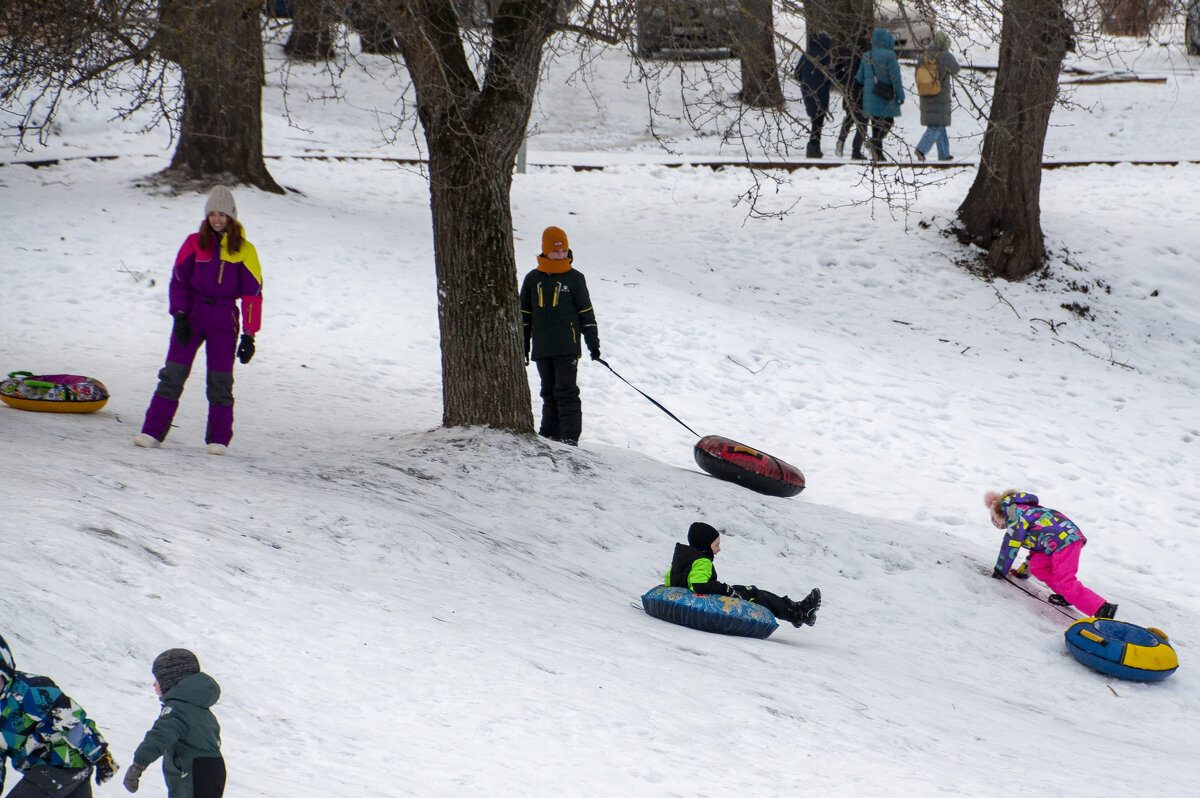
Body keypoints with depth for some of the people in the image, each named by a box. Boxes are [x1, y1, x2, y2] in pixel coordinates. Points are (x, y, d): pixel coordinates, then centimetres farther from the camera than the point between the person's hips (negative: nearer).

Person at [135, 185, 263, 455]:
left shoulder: (244, 250, 1)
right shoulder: (195, 243, 4)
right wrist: (179, 316, -6)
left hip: (223, 321, -1)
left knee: (220, 380, -2)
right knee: (173, 374, -5)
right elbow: (178, 281, 7)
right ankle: (153, 432, -3)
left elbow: (252, 293, 1)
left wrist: (249, 334, -4)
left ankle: (219, 439, 7)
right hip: (191, 315, 1)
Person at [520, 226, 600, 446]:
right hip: (542, 348, 3)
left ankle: (570, 436, -11)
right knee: (549, 392, 8)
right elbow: (524, 315, 15)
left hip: (567, 347, -3)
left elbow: (586, 313, 7)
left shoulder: (575, 278, 4)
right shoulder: (533, 279, 10)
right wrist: (523, 346, 12)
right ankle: (550, 433, 14)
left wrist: (593, 343, 5)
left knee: (566, 391, -9)